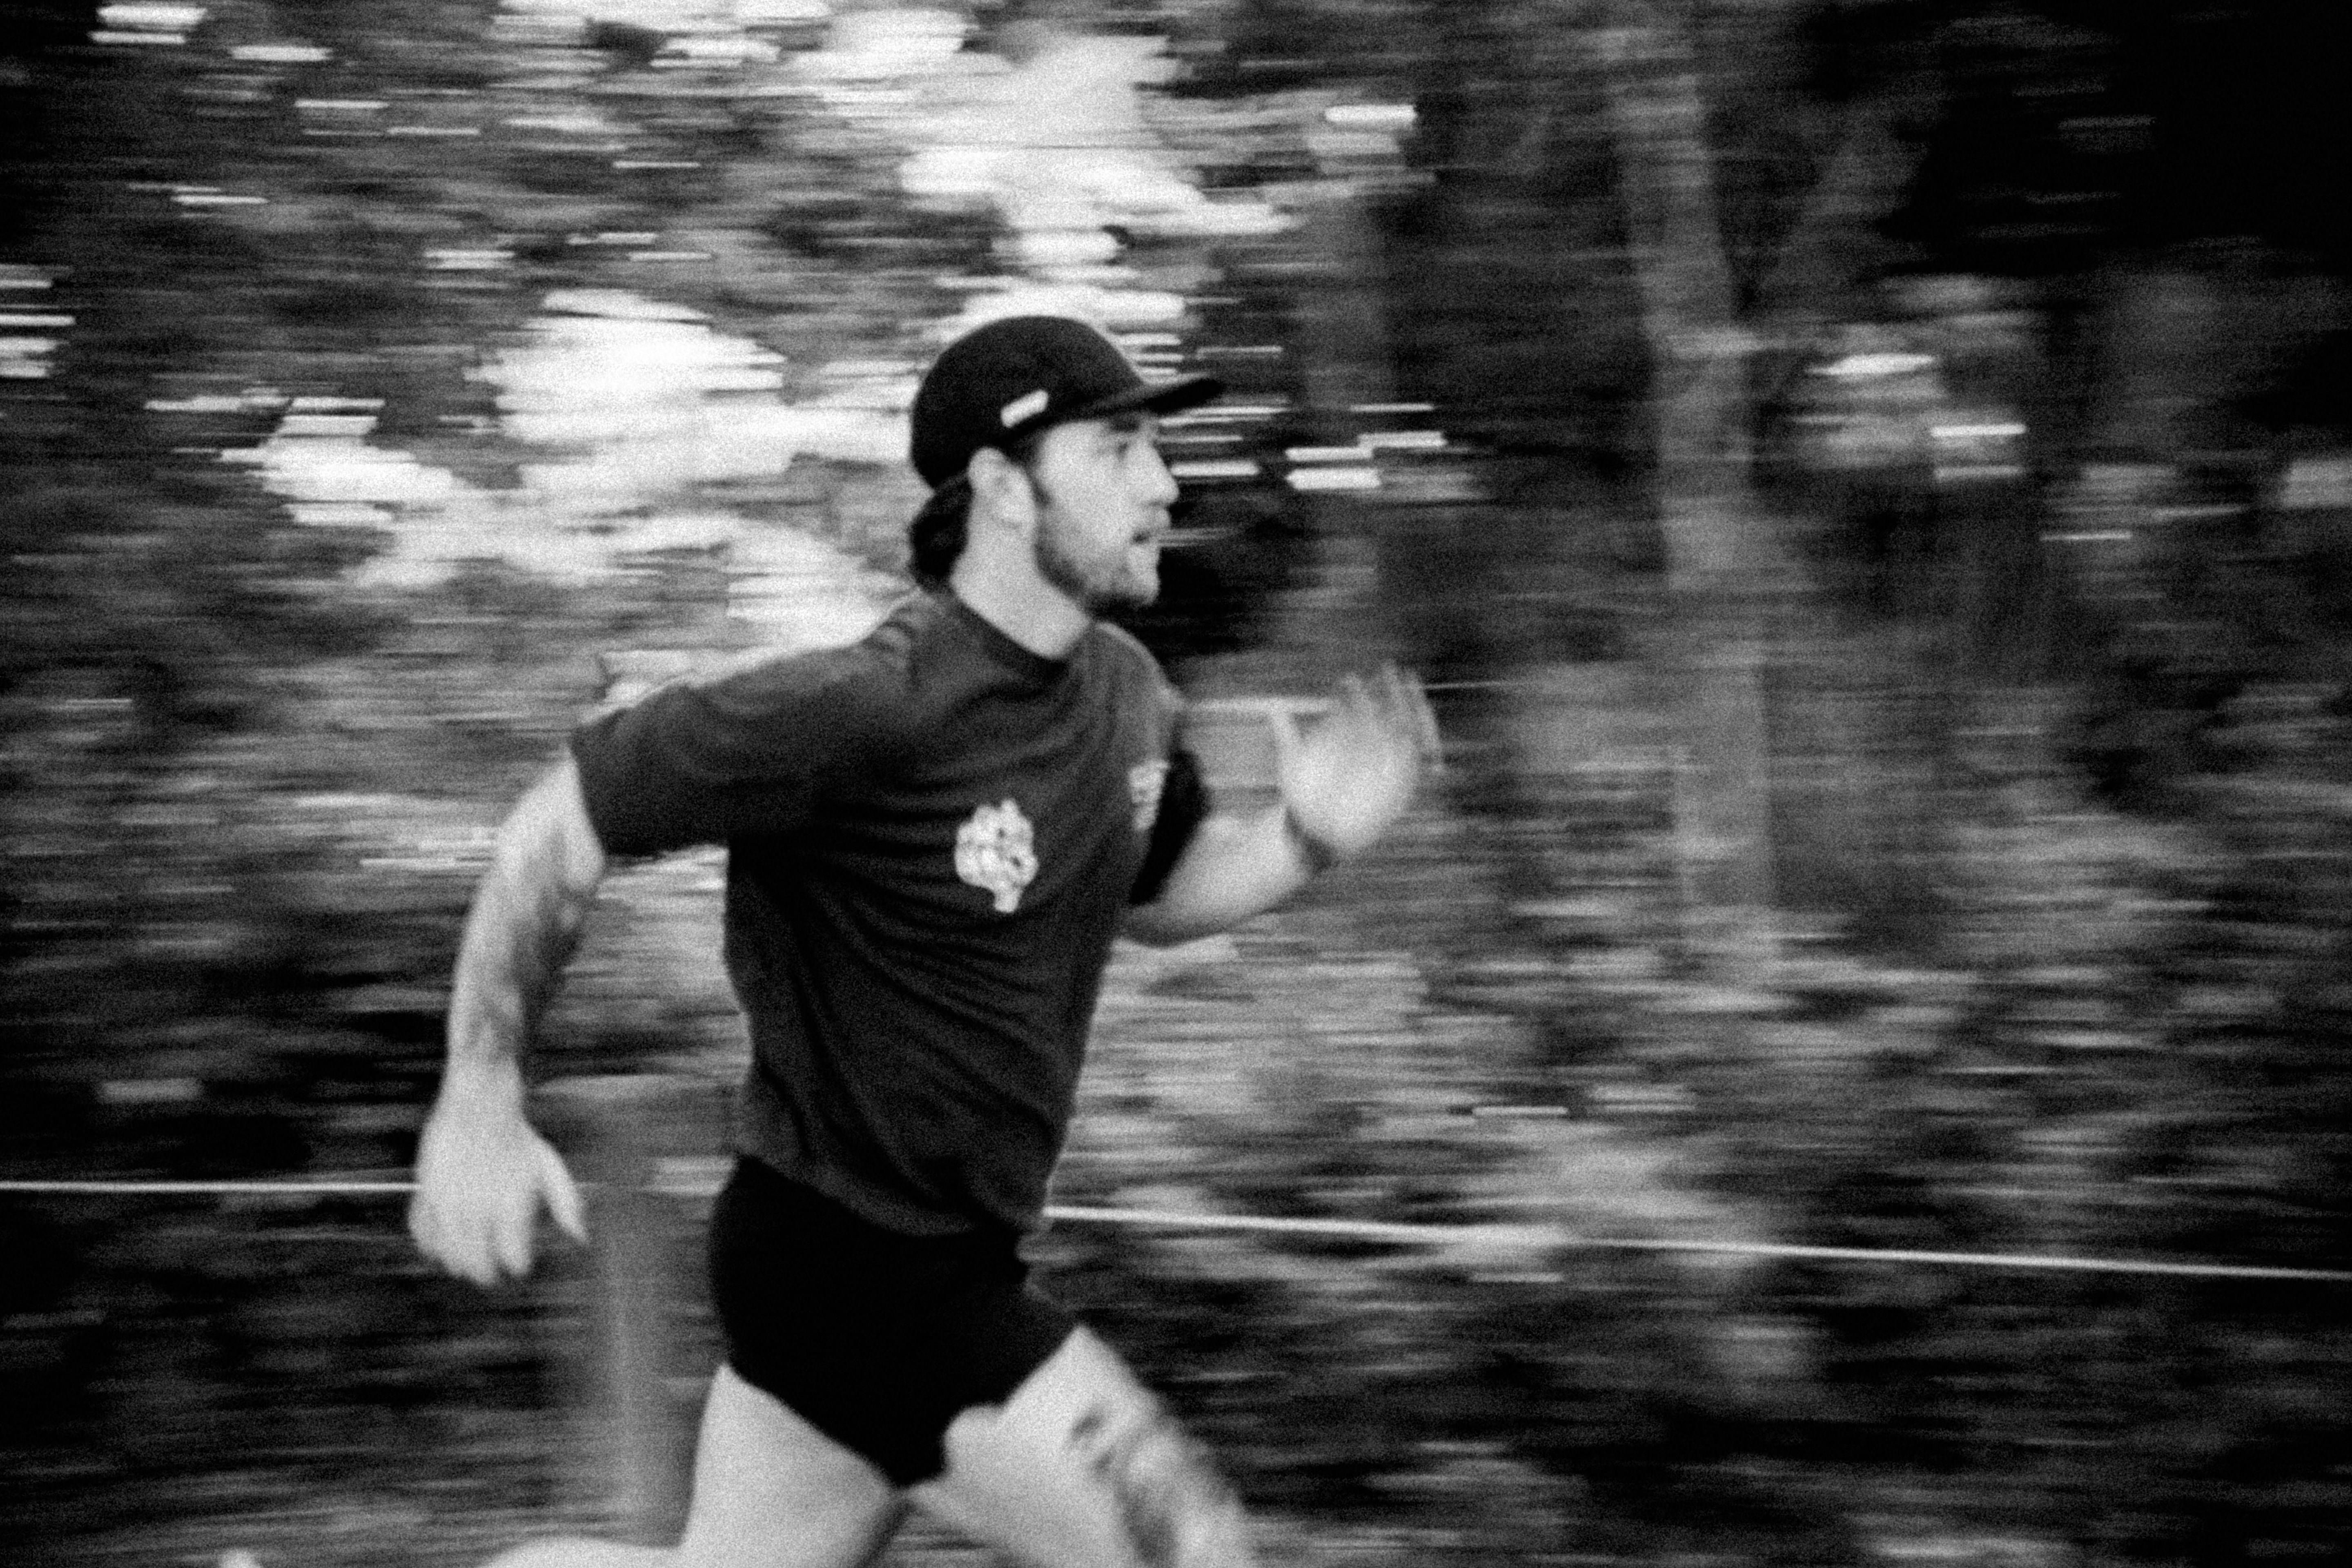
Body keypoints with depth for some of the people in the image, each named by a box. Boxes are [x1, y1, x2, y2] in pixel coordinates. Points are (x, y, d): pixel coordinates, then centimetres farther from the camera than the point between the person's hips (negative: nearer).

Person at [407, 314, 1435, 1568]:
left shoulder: (1124, 690, 3)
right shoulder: (866, 711, -23)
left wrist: (1307, 841, 3)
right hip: (848, 1262, -9)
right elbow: (559, 829, -17)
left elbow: (1154, 896, 23)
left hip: (945, 1262, 9)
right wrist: (478, 1108, -19)